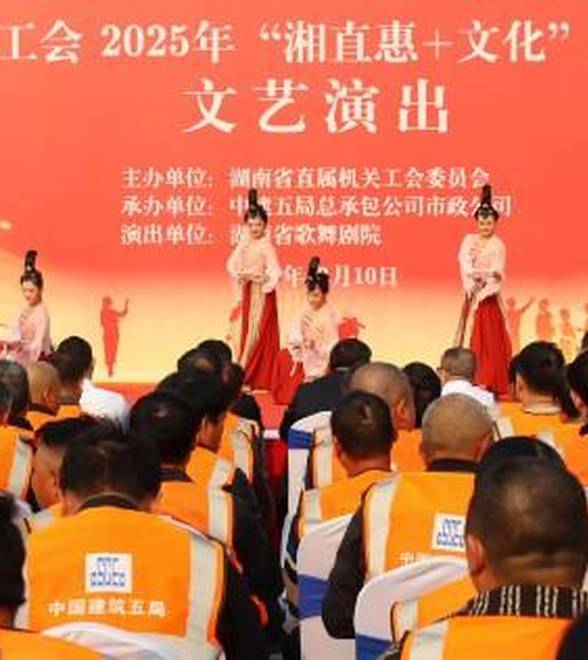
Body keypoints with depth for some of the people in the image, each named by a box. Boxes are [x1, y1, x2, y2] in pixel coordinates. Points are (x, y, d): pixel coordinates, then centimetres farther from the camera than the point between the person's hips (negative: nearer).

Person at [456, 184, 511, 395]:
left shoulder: (498, 245, -2)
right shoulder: (468, 240, 9)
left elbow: (497, 274, -9)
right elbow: (464, 265, -5)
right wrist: (475, 276, -22)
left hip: (489, 297, -4)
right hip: (471, 295, 4)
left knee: (489, 337, -5)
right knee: (472, 336, 4)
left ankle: (488, 381, -4)